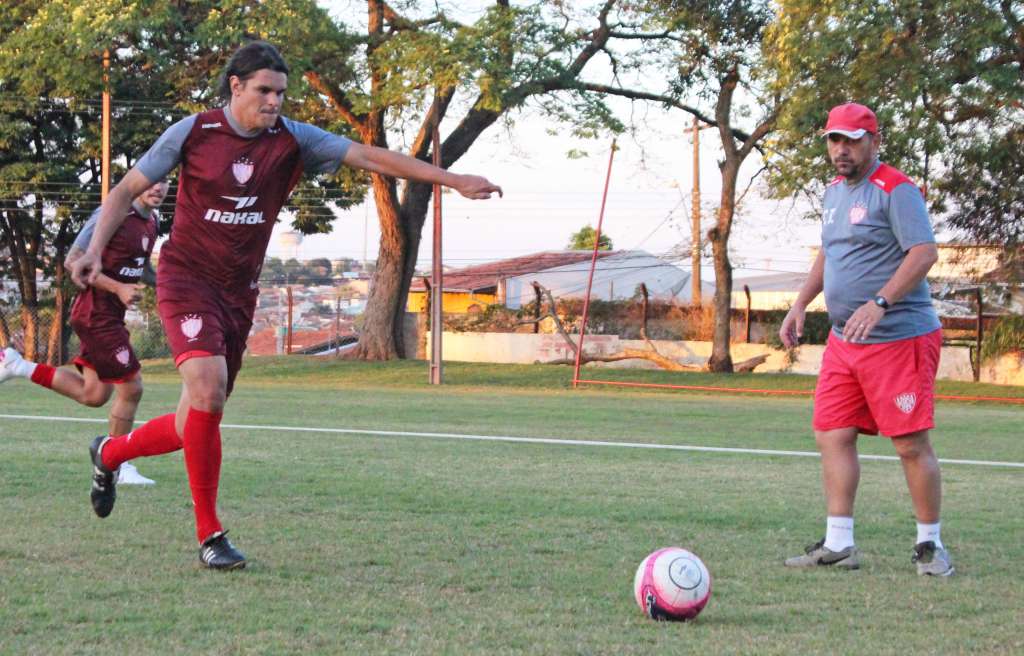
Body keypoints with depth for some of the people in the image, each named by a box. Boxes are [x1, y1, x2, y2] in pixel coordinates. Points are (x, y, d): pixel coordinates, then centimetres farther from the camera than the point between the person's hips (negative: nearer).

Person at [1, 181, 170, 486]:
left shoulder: (152, 220, 10)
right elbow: (73, 260, -18)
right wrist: (118, 288, -22)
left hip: (112, 315, 9)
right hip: (96, 314, -9)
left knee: (94, 395, 11)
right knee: (131, 387, -7)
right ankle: (118, 466, 7)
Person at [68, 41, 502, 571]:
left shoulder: (292, 141, -2)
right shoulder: (193, 133, -8)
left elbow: (370, 157, -6)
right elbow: (127, 189, 0)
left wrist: (454, 180, -12)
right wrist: (94, 250, -12)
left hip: (239, 293, 5)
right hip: (186, 281, -4)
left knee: (196, 427, 8)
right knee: (208, 390, -26)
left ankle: (109, 453, 40)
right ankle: (209, 535, -17)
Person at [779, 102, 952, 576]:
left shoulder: (895, 190, -11)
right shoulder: (834, 191, 15)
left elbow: (925, 253, -21)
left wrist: (879, 303, -29)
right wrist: (800, 305, 19)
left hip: (899, 339, -8)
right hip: (843, 341, 9)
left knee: (911, 444, -5)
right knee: (832, 436, 4)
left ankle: (930, 545, 7)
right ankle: (838, 544, 8)